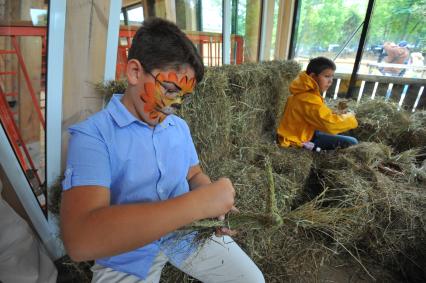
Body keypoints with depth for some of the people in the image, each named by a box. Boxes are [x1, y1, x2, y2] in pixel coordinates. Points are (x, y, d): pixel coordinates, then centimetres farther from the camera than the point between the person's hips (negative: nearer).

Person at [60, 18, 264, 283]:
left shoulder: (180, 127, 1)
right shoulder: (92, 135, -19)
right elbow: (81, 240, -31)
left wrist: (212, 201, -12)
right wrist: (197, 203, -34)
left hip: (187, 231, 4)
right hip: (128, 254, -3)